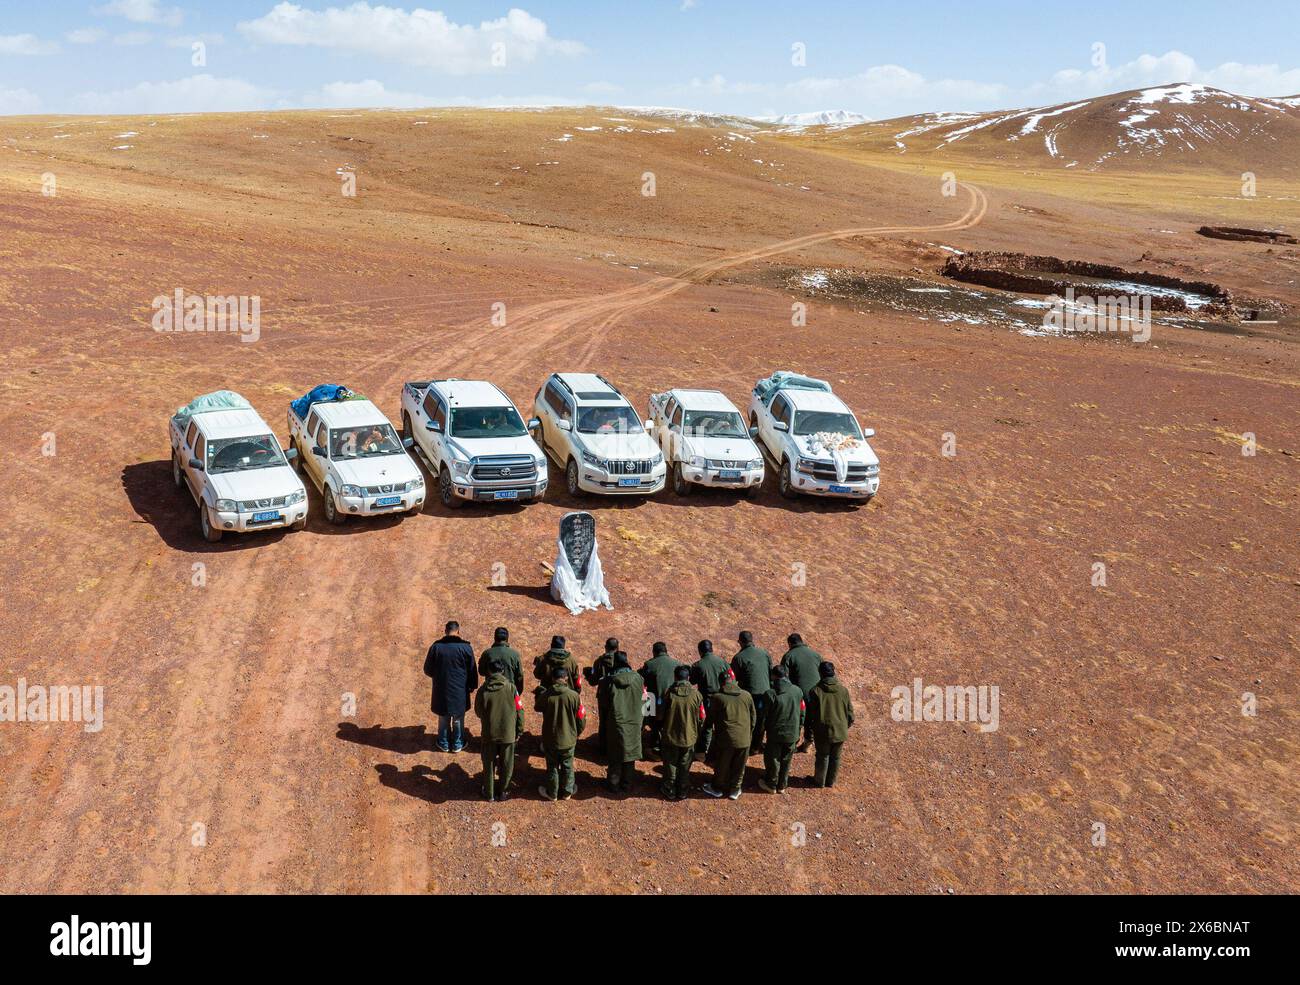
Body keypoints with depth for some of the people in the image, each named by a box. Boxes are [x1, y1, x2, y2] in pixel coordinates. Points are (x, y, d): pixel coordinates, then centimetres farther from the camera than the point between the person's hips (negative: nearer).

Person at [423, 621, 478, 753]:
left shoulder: (436, 647, -9)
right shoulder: (465, 647, -11)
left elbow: (428, 670, 1)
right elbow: (472, 670, -3)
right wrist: (472, 686, 13)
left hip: (441, 690, 1)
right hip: (460, 691, -1)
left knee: (443, 718, 17)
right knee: (458, 718, 15)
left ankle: (444, 744, 27)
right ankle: (457, 744, 25)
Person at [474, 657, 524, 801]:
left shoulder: (483, 690, -12)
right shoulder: (511, 687, -13)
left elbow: (478, 712, 1)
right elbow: (519, 710, -8)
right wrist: (519, 731, 4)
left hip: (489, 733, 0)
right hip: (508, 733, 0)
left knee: (489, 764, 17)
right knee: (506, 764, 17)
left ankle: (489, 793, 27)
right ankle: (502, 792, 29)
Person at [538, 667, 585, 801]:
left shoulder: (546, 696, -16)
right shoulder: (574, 695, -16)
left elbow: (541, 712, 3)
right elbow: (580, 719, -6)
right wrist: (577, 733, 12)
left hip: (550, 739, 0)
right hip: (568, 739, 0)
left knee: (552, 767, 17)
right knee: (567, 767, 19)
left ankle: (552, 793, 31)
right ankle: (566, 792, 33)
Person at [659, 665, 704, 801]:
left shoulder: (669, 694, -15)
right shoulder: (696, 694, -12)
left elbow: (661, 715, -4)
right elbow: (701, 717, -4)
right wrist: (697, 733, 13)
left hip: (671, 736, -1)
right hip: (689, 738, 1)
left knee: (670, 765, 15)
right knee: (685, 766, 16)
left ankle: (669, 791, 26)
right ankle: (682, 791, 27)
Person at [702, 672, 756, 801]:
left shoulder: (717, 697, -8)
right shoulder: (747, 696, 1)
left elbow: (711, 718, 3)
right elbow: (753, 717, 10)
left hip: (725, 738, -2)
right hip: (744, 740, 2)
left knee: (721, 766, 16)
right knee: (739, 767, 18)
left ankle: (717, 788, 32)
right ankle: (735, 790, 30)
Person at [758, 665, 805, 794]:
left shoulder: (771, 694, -18)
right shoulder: (798, 691, -5)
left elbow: (764, 716, -12)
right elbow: (802, 713, 4)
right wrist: (798, 730, 15)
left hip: (775, 734, -4)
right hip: (792, 734, 4)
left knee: (772, 760, 15)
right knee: (786, 760, 18)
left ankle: (771, 785, 29)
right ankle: (782, 786, 30)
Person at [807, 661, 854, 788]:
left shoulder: (815, 691, -14)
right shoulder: (843, 690, -6)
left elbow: (810, 713, -7)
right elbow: (850, 712, 0)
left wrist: (811, 728, 11)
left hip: (823, 732, -2)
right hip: (840, 731, 2)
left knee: (823, 756, 15)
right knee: (835, 757, 18)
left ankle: (819, 781, 30)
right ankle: (831, 781, 32)